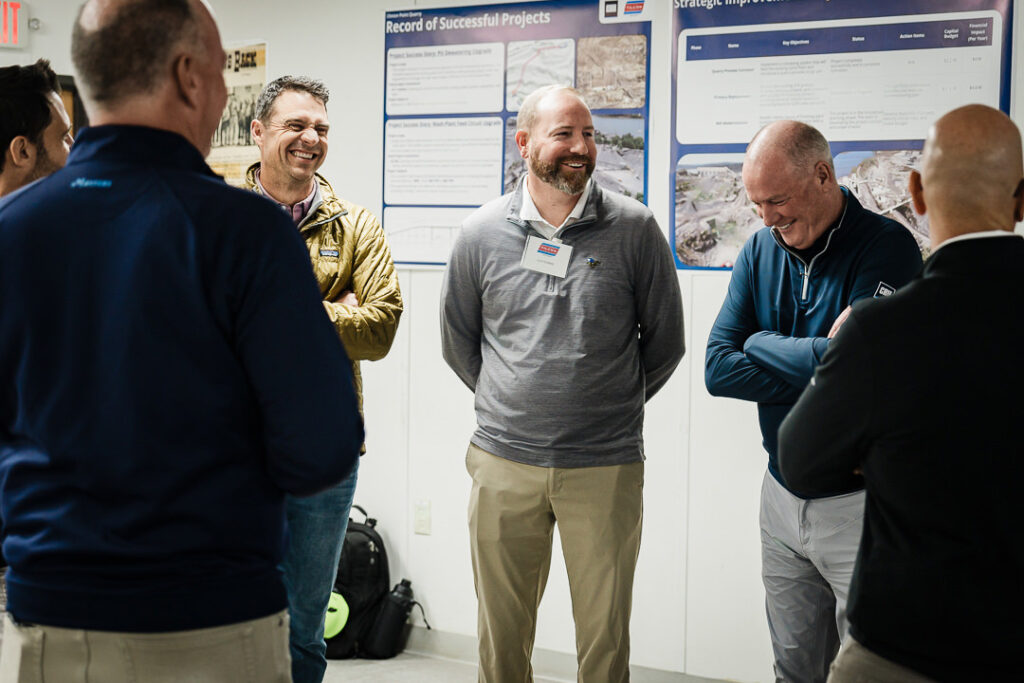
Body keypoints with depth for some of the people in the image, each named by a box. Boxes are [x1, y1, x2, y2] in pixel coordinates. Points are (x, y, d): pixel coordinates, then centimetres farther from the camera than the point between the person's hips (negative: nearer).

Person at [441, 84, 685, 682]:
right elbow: (458, 339, 16)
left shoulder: (635, 228, -2)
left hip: (606, 468, -1)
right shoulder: (483, 233, 3)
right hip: (504, 463, 2)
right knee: (501, 633, 11)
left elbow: (665, 340, 8)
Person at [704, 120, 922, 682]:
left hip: (860, 503, -5)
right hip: (784, 496, 6)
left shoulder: (887, 246, -13)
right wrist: (818, 362, -15)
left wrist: (762, 344, -10)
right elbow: (718, 369, -3)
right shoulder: (761, 251, 5)